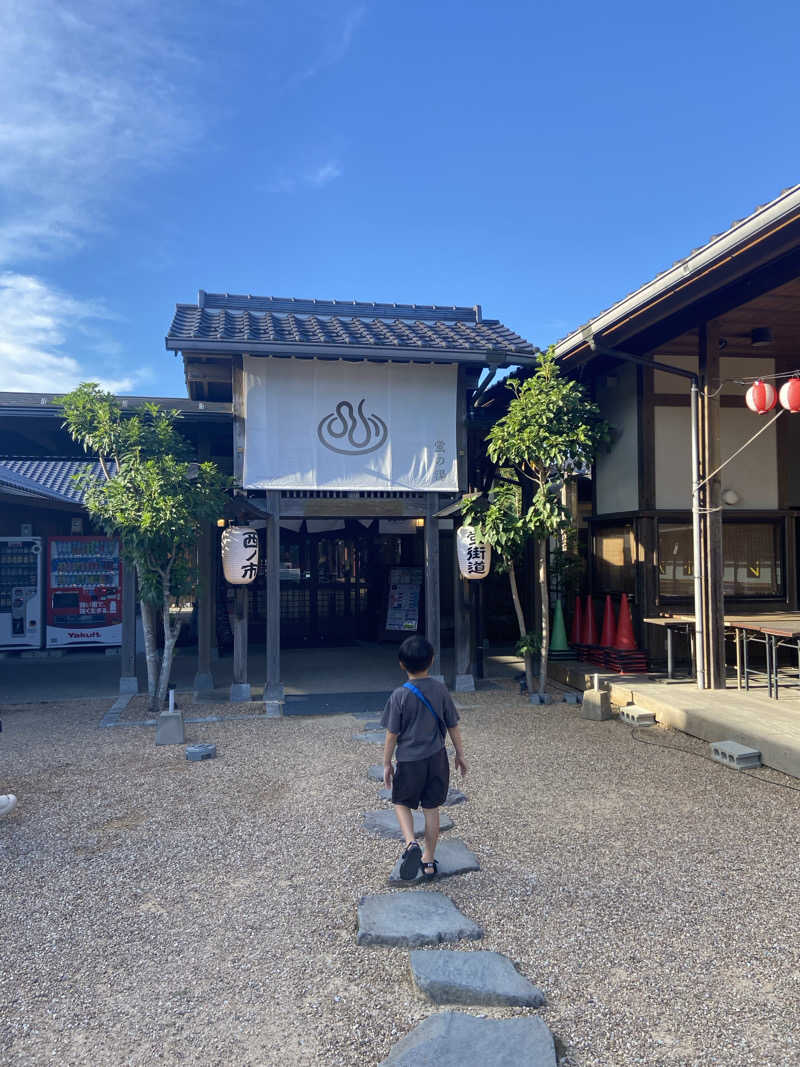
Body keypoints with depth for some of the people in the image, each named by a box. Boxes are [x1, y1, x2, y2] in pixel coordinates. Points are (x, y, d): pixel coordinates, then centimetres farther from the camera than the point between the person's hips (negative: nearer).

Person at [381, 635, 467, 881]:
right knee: (431, 808, 14)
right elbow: (453, 726, 3)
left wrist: (387, 764, 2)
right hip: (437, 758, 3)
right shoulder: (440, 690, -5)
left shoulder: (400, 695, -14)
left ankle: (411, 843, -7)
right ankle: (429, 861, 22)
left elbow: (392, 734, -9)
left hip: (409, 760, -3)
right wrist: (460, 754, 16)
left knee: (401, 803, 17)